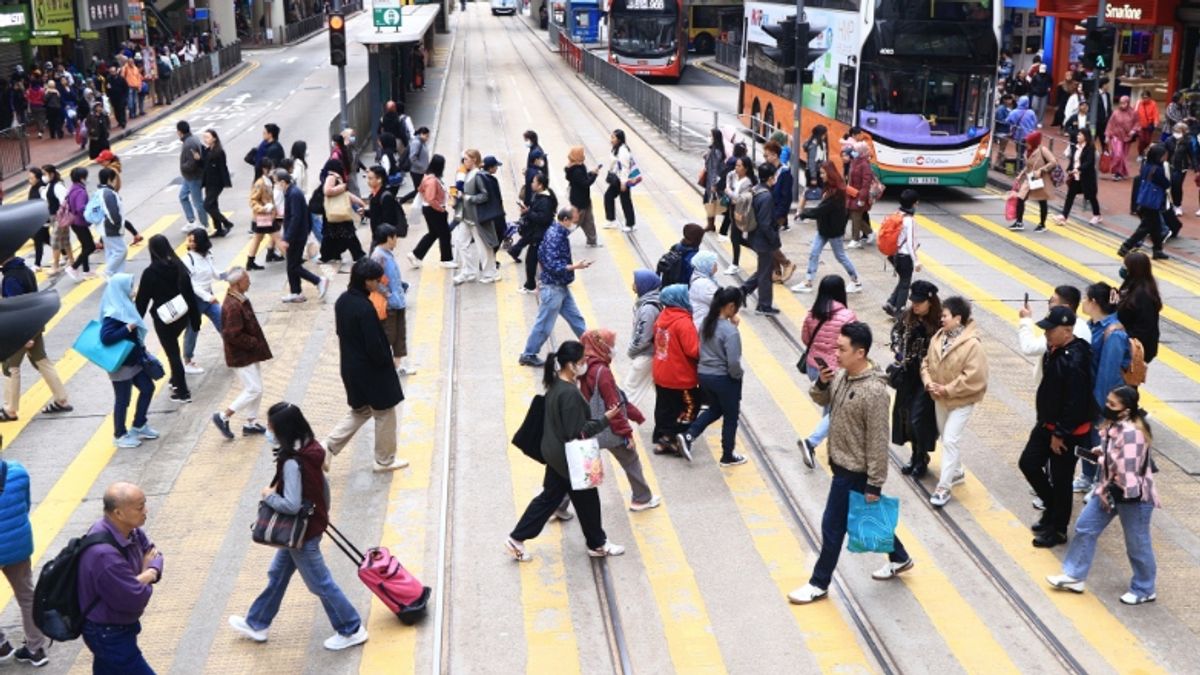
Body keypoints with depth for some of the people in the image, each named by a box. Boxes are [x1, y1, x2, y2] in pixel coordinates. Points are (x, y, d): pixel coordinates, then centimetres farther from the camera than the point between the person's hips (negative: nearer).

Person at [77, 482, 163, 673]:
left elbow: (153, 552, 9)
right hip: (110, 635, -9)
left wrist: (151, 572, -14)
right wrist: (146, 580, -9)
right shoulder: (105, 555, -35)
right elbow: (135, 599, -30)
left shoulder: (129, 530, -6)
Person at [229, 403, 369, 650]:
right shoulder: (310, 450, -3)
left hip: (302, 532, -9)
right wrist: (323, 514, 21)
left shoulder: (292, 463, -30)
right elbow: (323, 483, 8)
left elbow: (291, 505, -35)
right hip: (313, 523, 9)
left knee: (320, 583, 7)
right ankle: (257, 624, 38)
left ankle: (352, 630, 20)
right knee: (278, 574, 22)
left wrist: (269, 496, -17)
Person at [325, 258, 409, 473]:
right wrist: (388, 360, -6)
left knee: (360, 411, 24)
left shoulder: (342, 301, 0)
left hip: (350, 368, 8)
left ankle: (328, 447, 16)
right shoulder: (365, 308, -26)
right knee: (384, 414, 11)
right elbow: (375, 345, -25)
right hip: (372, 370, -8)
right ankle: (384, 460, 25)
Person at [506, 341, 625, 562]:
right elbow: (579, 432, -26)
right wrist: (605, 419, -19)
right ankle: (597, 544, 32)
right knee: (587, 500, 12)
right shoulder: (570, 394, -29)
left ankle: (517, 539, 22)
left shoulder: (556, 384, 0)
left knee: (550, 497, 19)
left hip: (555, 452, 9)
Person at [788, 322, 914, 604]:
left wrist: (875, 484, -19)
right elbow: (821, 400, 13)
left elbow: (878, 441, -23)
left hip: (855, 471, -8)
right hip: (841, 463, 8)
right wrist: (821, 383, -10)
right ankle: (899, 559, 44)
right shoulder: (841, 375, -3)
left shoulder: (874, 391, -28)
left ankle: (819, 584, 21)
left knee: (832, 526, 5)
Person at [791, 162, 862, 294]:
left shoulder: (836, 193, -25)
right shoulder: (828, 189, 6)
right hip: (824, 228, 9)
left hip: (834, 230, -9)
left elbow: (820, 210, -27)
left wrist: (803, 213, -18)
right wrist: (806, 211, -5)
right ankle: (807, 283, 10)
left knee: (840, 256, 6)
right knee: (813, 254, 6)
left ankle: (856, 282, 21)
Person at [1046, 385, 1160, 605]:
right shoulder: (1114, 424, 0)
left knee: (1137, 545, 8)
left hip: (1133, 496, -10)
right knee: (1085, 527, 13)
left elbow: (1129, 472, -30)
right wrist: (1102, 451, 2)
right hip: (1110, 489, 10)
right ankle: (1074, 576, 25)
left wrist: (1111, 493, -23)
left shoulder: (1131, 432, -29)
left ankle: (1144, 590, 28)